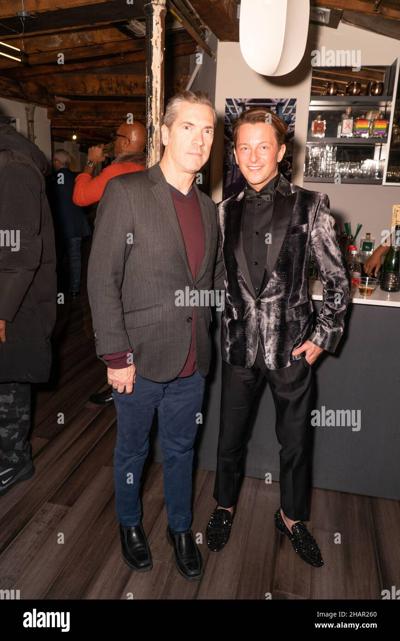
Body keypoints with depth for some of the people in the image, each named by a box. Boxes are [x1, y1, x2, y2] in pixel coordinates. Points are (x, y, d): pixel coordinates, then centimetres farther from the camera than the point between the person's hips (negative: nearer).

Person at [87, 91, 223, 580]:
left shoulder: (207, 207, 7)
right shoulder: (125, 192, -11)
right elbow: (102, 279, -13)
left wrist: (207, 342, 6)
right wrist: (116, 356, -15)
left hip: (192, 361, 5)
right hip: (142, 357, -4)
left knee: (181, 450, 20)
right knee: (133, 449, 18)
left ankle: (180, 528, 44)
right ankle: (129, 523, 44)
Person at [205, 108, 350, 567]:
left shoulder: (309, 207, -6)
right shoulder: (227, 211, 3)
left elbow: (337, 280, -2)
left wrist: (323, 337, -6)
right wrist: (217, 331, 5)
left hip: (291, 346, -2)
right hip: (240, 345, 2)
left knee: (295, 439, 14)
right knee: (230, 437, 16)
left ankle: (292, 517, 40)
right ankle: (225, 507, 42)